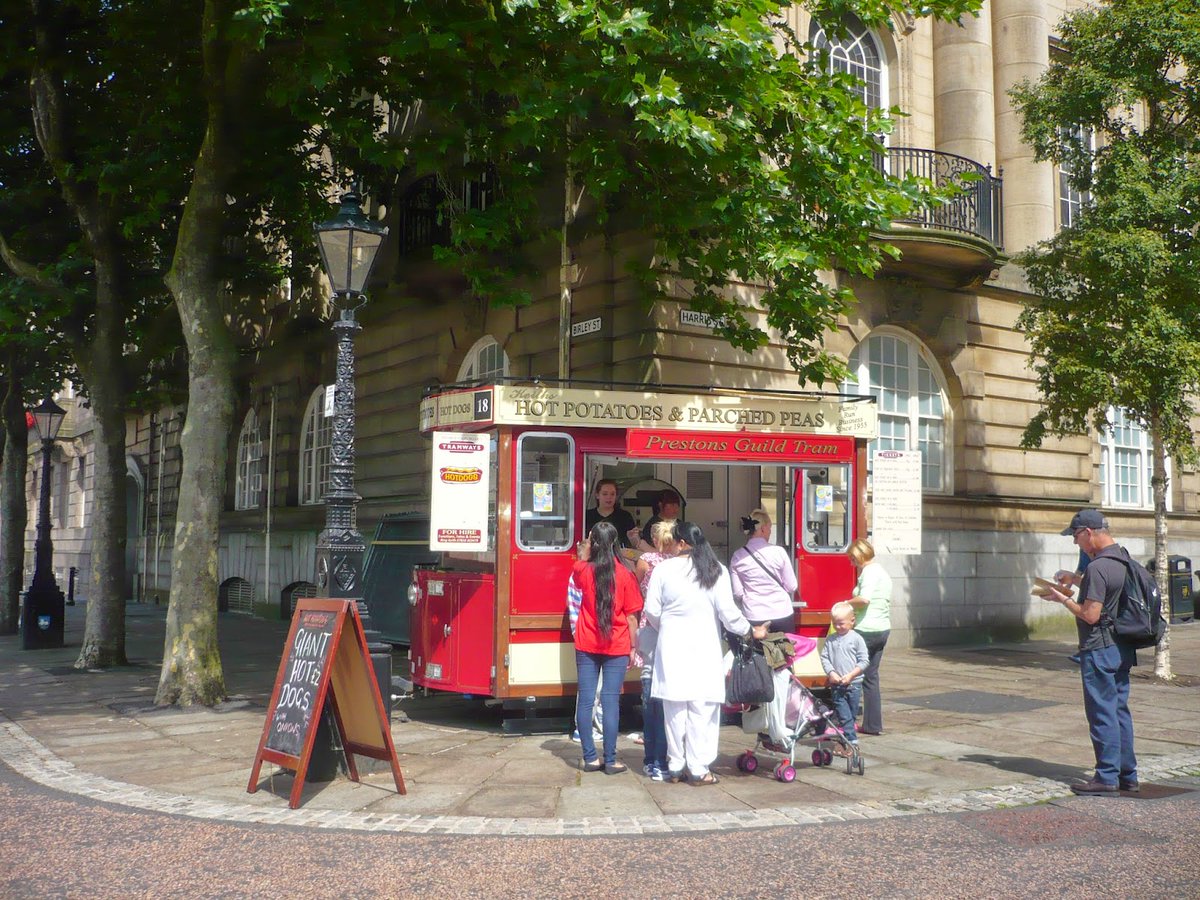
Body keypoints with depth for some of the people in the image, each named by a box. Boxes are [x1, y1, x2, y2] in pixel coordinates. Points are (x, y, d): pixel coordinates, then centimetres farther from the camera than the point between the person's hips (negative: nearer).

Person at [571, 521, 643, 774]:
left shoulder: (584, 571, -3)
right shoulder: (625, 575, -8)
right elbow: (631, 616, -4)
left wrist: (585, 549, 19)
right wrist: (632, 648, 4)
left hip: (586, 645, 2)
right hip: (617, 647, -2)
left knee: (585, 701, 6)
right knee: (611, 702, 0)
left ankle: (590, 758, 7)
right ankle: (610, 761, 2)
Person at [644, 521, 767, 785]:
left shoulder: (663, 569, -3)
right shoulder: (716, 570, -2)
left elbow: (652, 611, 0)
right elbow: (727, 612, -4)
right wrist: (751, 630, 12)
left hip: (672, 647, 1)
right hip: (704, 647, 0)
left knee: (675, 708, 8)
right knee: (702, 709, 3)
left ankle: (675, 768, 15)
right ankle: (699, 769, 5)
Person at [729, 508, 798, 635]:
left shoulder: (737, 557, -3)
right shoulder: (779, 552, -7)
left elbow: (737, 593, -1)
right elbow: (791, 587, -2)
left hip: (754, 618, 1)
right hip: (782, 615, -1)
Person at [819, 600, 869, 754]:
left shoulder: (856, 639, -4)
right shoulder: (830, 640, 5)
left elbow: (863, 661, -5)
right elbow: (824, 657, 5)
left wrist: (850, 675, -13)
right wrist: (831, 673, -11)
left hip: (854, 683, -1)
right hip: (836, 684, 1)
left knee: (852, 714, 8)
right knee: (844, 715, -5)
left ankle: (845, 737, 21)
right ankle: (852, 740, -5)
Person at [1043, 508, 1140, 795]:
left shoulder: (1098, 567, -21)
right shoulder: (1123, 558, 8)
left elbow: (1090, 615, -22)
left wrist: (1062, 598, -9)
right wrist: (1076, 580, 14)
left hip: (1099, 650, -9)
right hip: (1122, 648, 9)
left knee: (1102, 713, -3)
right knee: (1120, 710, 14)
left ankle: (1107, 778, 1)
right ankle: (1127, 774, 21)